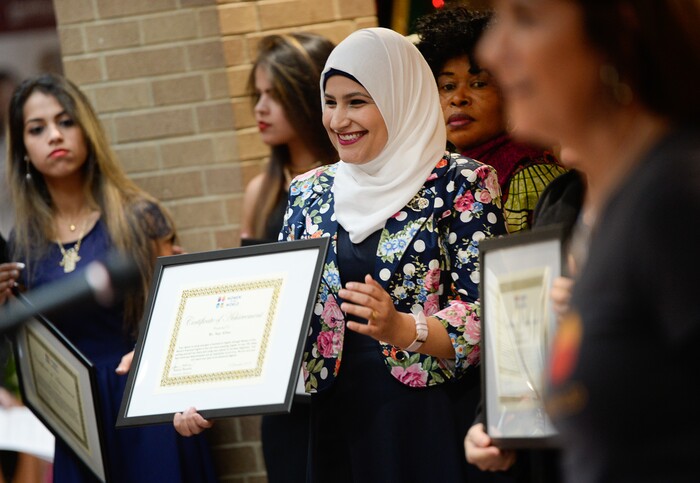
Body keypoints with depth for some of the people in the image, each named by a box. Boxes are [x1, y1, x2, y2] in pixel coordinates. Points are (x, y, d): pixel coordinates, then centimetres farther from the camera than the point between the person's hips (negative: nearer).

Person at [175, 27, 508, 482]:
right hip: (336, 423, 5)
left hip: (431, 422, -4)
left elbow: (485, 316, -11)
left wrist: (402, 328, -29)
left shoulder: (462, 184, -4)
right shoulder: (310, 193, 11)